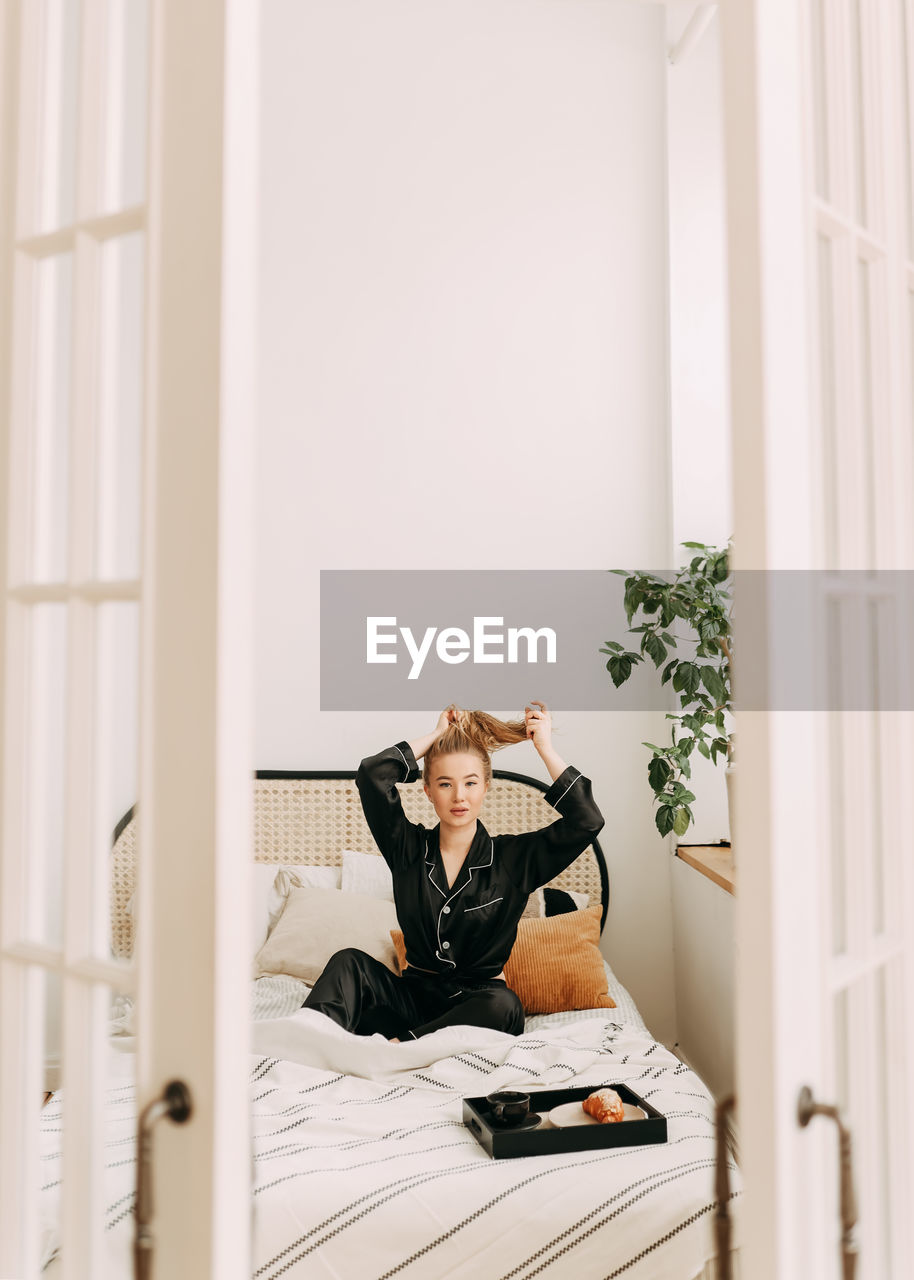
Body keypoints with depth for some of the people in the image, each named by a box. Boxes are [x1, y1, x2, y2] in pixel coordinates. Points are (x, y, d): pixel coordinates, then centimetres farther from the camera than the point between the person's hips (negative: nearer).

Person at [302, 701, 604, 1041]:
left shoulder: (514, 857, 0)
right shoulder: (409, 847, 3)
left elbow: (586, 821, -11)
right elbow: (372, 774, -10)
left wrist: (545, 747, -6)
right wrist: (437, 735, -1)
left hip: (477, 1004, -1)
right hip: (414, 997, 2)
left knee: (504, 1004, -35)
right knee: (349, 962, -23)